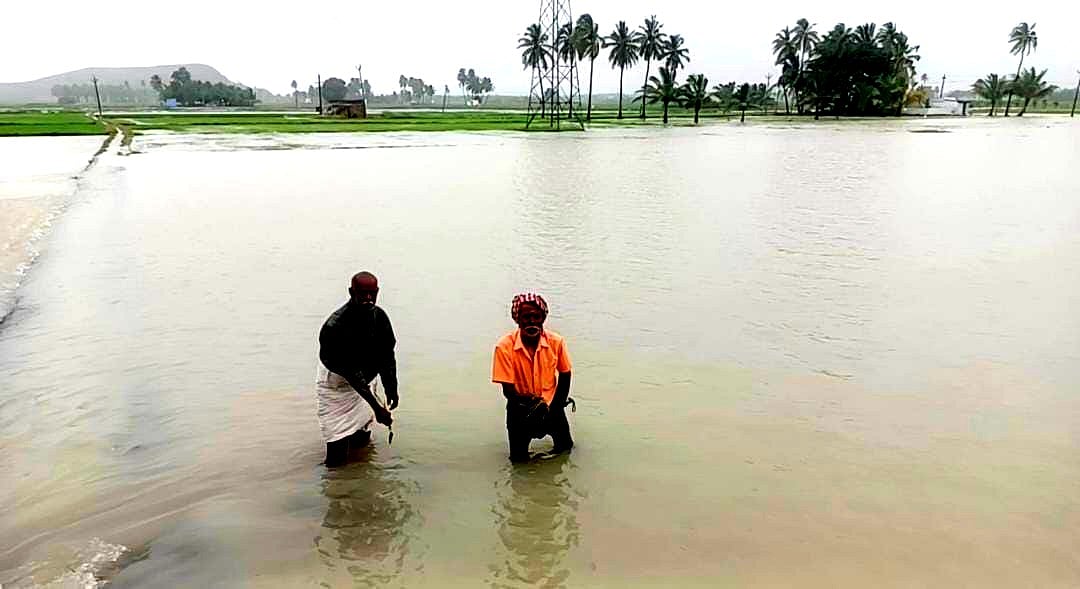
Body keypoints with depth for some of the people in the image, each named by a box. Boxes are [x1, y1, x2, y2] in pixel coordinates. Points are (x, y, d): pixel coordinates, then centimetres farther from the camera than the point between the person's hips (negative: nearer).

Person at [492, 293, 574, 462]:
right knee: (519, 458, 5)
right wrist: (529, 403, -33)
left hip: (551, 405, 2)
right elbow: (508, 390, -18)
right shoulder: (505, 347, -23)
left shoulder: (556, 341, -17)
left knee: (565, 448, 8)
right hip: (520, 408, -1)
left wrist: (555, 406, -7)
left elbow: (565, 375, -1)